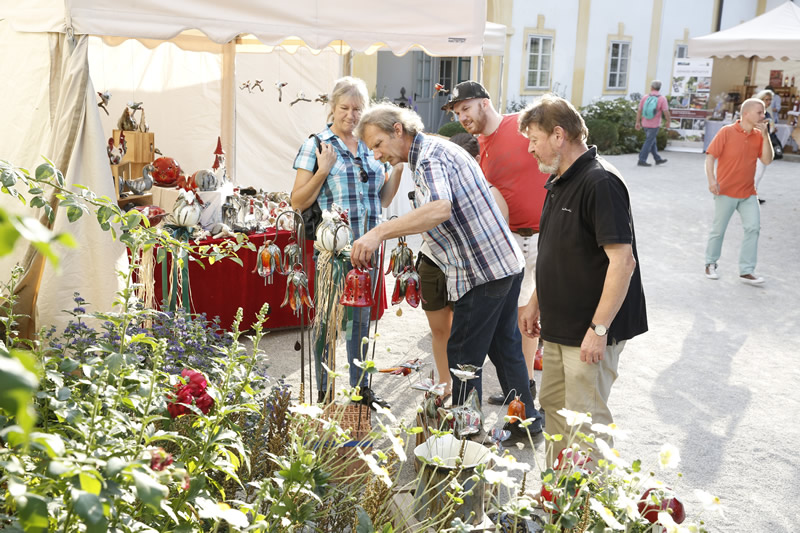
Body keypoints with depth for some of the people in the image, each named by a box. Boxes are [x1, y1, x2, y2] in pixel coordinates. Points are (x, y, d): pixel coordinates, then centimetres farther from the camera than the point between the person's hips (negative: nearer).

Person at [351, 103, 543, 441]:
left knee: (463, 359, 0)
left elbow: (440, 209, -37)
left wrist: (379, 232, -43)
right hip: (507, 262, 11)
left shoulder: (430, 158, -17)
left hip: (481, 273, -10)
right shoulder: (440, 149, 15)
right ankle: (527, 420, 33)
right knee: (504, 347, 21)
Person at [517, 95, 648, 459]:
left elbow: (622, 260, -25)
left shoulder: (600, 182, -20)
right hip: (559, 326, 10)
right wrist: (535, 302, 20)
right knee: (553, 406, 19)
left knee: (585, 418, 0)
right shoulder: (559, 181, 11)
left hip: (589, 332, -10)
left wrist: (599, 329, -26)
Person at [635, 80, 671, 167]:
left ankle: (658, 159, 26)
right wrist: (668, 122, 1)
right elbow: (666, 112, -14)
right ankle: (642, 160, -2)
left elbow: (639, 110, -1)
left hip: (645, 123, 5)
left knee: (652, 141, 17)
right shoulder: (662, 99, -12)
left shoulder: (645, 97, -3)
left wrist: (638, 122, 8)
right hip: (654, 125, -5)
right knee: (649, 142, 1)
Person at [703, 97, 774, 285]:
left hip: (748, 192, 4)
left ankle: (746, 271, 1)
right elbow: (710, 156, -12)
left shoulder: (759, 135, 3)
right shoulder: (727, 132, -10)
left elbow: (767, 160, -3)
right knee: (718, 229, 7)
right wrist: (711, 180, -24)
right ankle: (711, 263, 27)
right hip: (726, 192, -4)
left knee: (753, 228, -6)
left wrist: (765, 136, -11)